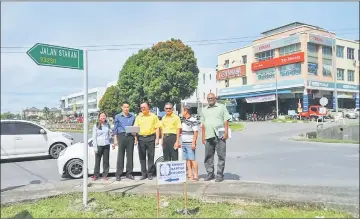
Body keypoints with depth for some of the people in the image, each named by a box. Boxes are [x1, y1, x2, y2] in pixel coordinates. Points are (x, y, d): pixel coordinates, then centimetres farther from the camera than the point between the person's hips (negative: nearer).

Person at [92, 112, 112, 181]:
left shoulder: (107, 125, 9)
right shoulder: (96, 126, 1)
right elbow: (94, 137, -1)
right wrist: (95, 147, -7)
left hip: (106, 145, 3)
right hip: (99, 145, -2)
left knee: (106, 161, 5)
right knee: (97, 161, 0)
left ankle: (105, 175, 13)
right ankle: (96, 175, 10)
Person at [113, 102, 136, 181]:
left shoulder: (132, 117, 14)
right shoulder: (118, 117, 9)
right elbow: (115, 129, 7)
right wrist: (115, 139, -1)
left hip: (130, 136, 2)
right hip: (121, 136, -2)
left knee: (130, 155, 3)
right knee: (120, 156, -3)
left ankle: (129, 173, 10)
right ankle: (118, 174, 1)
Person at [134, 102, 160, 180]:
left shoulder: (153, 116, 6)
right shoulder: (138, 117, 12)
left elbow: (157, 128, 4)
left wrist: (157, 138, -4)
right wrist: (135, 138, -3)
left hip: (150, 137, -2)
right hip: (141, 138, 3)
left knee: (151, 156, 0)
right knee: (142, 157, 5)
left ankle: (150, 174, 8)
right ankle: (144, 174, 13)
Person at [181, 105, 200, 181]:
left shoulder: (193, 121, -10)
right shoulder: (183, 121, 16)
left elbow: (196, 132, -13)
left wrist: (193, 143, -18)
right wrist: (180, 142, 21)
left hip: (190, 144, -8)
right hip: (184, 143, 8)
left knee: (192, 159, -8)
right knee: (187, 160, 8)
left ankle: (196, 175, -4)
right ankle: (190, 174, 13)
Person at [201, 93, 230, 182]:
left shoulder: (221, 107, 7)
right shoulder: (204, 110, 17)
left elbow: (226, 121, 2)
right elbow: (203, 124, 16)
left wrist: (226, 132, -8)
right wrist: (203, 136, 10)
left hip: (220, 136, -4)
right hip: (208, 137, 4)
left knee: (221, 156, -1)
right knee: (208, 156, 7)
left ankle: (220, 175, 7)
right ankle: (210, 174, 18)